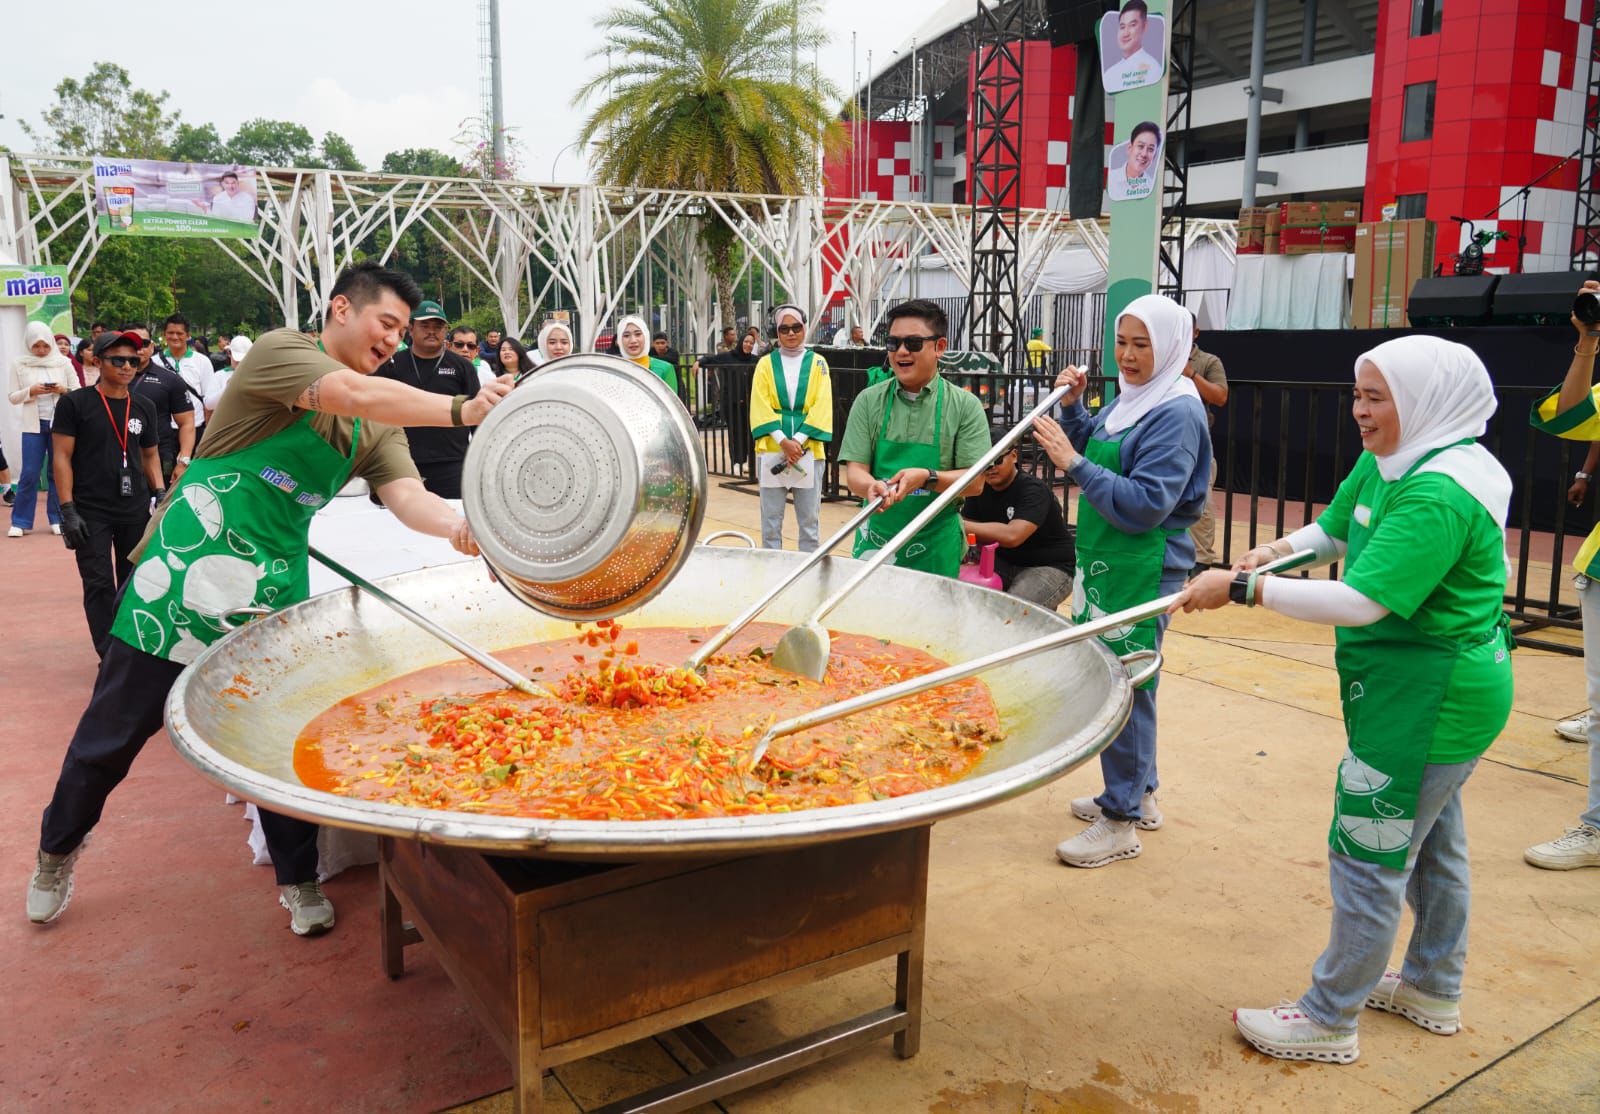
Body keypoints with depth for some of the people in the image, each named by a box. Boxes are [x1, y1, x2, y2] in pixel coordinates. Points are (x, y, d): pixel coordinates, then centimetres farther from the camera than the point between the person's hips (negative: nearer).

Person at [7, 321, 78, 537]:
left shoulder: (63, 363, 2)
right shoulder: (19, 364, 3)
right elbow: (13, 398, 4)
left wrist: (63, 390, -15)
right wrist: (30, 391, -15)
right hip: (33, 424, 0)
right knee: (29, 474, -1)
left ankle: (57, 519, 14)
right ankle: (20, 522, 8)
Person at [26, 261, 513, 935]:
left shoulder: (378, 428, 6)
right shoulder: (280, 351, -11)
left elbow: (407, 497, -10)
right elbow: (355, 395, -30)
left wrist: (455, 524, -31)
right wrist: (460, 410, -38)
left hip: (272, 589, 5)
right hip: (185, 570, -4)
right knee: (114, 732, 9)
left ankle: (298, 880, 22)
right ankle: (57, 850, 35)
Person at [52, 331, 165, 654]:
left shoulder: (145, 407, 9)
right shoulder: (75, 404, -3)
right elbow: (62, 457, -5)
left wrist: (159, 493, 4)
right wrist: (68, 509, -11)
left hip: (136, 510, 4)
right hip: (91, 512, -3)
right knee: (99, 584, -2)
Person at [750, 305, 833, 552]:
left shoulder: (818, 363, 7)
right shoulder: (766, 364, 7)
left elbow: (822, 407, -2)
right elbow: (760, 408, -1)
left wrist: (798, 441, -13)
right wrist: (783, 441, -13)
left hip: (808, 449, 0)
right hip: (772, 448, 0)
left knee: (809, 518, 3)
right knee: (771, 518, 3)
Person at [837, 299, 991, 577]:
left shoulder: (965, 406, -3)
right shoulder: (869, 401, 1)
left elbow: (975, 482, -7)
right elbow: (854, 472, -4)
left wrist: (927, 478, -24)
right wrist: (871, 486, -27)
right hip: (876, 542, 1)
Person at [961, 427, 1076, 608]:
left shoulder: (1033, 490, -21)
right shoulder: (981, 488, 2)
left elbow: (1012, 535, -34)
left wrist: (961, 525, -34)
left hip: (1049, 568, -6)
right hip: (1004, 563, 7)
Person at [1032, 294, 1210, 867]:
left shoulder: (1178, 413, -16)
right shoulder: (1127, 399, 10)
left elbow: (1145, 505, -23)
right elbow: (1091, 446, 22)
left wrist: (1074, 464, -24)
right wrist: (1073, 405, 6)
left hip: (1143, 572, -9)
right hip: (1104, 563, 9)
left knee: (1125, 688, -2)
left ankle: (1121, 822, 11)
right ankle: (1138, 794, 34)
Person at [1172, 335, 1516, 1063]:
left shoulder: (1439, 495, -27)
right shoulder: (1386, 463, 3)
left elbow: (1363, 602, -32)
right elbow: (1333, 532, 13)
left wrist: (1243, 587, -30)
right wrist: (1275, 551, -7)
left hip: (1427, 702, -10)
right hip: (1434, 691, 10)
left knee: (1371, 854, 0)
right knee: (1432, 841, 23)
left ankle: (1329, 1020, 15)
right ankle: (1433, 988, 42)